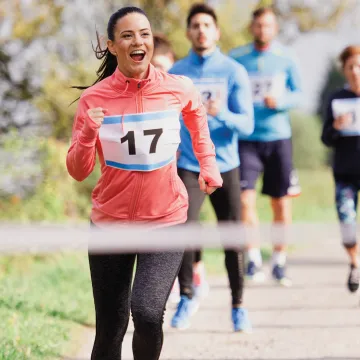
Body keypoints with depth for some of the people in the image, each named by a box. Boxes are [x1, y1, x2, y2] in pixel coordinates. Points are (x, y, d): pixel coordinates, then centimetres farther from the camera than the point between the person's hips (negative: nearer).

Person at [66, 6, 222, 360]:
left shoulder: (178, 89, -6)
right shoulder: (94, 98, -8)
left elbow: (196, 118, 20)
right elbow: (78, 172, -7)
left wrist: (208, 164, 15)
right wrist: (88, 134, -24)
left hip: (166, 221, -1)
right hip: (110, 223, 1)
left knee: (147, 313, -23)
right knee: (110, 331, 6)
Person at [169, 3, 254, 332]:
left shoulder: (234, 72, -2)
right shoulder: (176, 73, 3)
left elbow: (247, 124, -8)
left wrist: (221, 113, -27)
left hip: (225, 167, 0)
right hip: (189, 167, 0)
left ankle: (238, 307, 17)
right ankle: (187, 297, 7)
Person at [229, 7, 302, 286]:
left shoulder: (286, 58, 3)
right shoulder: (235, 59, 2)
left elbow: (298, 93, 4)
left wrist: (280, 101, -15)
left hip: (278, 137, 1)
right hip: (246, 139, -1)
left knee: (282, 203, 4)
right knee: (245, 199, -14)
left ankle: (279, 262, 17)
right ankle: (253, 258, -2)